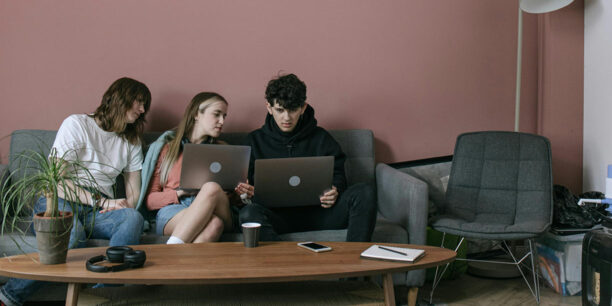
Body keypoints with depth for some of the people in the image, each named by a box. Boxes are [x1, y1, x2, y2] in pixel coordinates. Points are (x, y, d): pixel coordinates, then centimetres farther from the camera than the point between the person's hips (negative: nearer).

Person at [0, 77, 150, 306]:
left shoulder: (132, 142, 22)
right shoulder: (77, 124, 4)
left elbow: (133, 194, 19)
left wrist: (126, 205, -6)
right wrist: (101, 201, -17)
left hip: (98, 211, 4)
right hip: (60, 202, -4)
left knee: (133, 218, -32)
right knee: (73, 235, -40)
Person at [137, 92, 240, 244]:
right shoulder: (167, 148, 19)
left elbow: (234, 196, 27)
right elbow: (149, 199, 13)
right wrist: (180, 193, -6)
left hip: (217, 211, 2)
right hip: (172, 211, -2)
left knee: (212, 188, -36)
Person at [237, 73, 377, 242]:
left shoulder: (320, 137, 15)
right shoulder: (255, 140, 15)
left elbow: (338, 174, 14)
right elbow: (248, 180, 14)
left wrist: (335, 191, -11)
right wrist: (249, 191, -11)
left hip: (318, 210, 1)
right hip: (278, 214, -1)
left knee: (365, 191, -23)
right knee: (249, 214, -34)